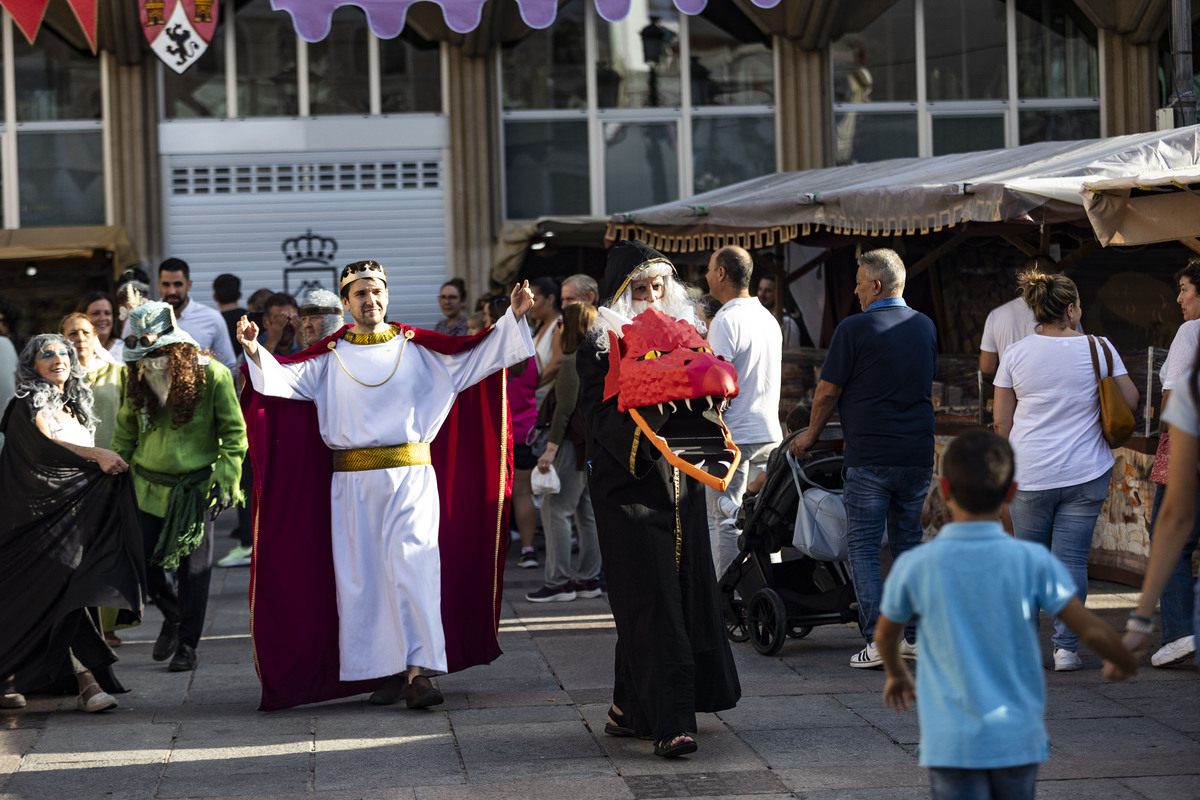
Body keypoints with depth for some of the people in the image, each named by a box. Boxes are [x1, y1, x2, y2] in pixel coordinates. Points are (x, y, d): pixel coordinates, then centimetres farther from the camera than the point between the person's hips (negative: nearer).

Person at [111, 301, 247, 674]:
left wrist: (228, 478, -10)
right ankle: (173, 617, 31)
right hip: (150, 485, 4)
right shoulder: (138, 376, 3)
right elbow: (126, 428, 14)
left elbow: (234, 432, -4)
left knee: (193, 568, 0)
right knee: (146, 562, 2)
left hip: (195, 486, -4)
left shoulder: (211, 375, -10)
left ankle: (187, 645, 10)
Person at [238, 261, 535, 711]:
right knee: (362, 577, 3)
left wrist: (513, 319, -2)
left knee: (412, 567, -12)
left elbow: (475, 355, 6)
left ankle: (418, 671, -16)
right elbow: (285, 379, 0)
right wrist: (255, 352, -17)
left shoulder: (417, 348, 7)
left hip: (411, 475, -2)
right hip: (353, 484, 2)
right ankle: (384, 671, 12)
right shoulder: (330, 356, 8)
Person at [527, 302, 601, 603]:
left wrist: (551, 448, -17)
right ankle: (589, 579, 15)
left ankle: (558, 582, -7)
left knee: (555, 510, -6)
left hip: (576, 442, -9)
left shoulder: (573, 361, -14)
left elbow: (566, 407, -18)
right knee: (587, 512, 12)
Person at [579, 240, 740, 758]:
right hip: (628, 483, -6)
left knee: (685, 593, 7)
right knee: (653, 603, -10)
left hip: (680, 480, 6)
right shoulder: (600, 345, -4)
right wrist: (639, 436, -32)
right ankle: (670, 724, -13)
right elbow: (598, 413, -14)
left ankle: (629, 709, 21)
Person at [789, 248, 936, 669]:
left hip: (870, 456, -6)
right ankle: (915, 635, 13)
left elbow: (827, 392, -4)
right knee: (908, 541, 14)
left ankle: (877, 639, -8)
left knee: (863, 545, 0)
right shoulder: (925, 327, 10)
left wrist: (811, 435, 12)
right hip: (918, 454, 6)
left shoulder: (854, 329, -9)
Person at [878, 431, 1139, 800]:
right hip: (1019, 737, 2)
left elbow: (885, 634, 11)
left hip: (952, 743, -2)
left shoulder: (914, 566, -7)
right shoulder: (1033, 561, -8)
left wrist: (896, 674, 33)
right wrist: (1135, 669, 14)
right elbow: (1091, 631, -6)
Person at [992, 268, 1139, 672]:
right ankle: (1066, 647, 1)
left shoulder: (1016, 354, -1)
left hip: (1029, 472, 1)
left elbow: (1002, 422, 2)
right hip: (1085, 472, -1)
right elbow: (1130, 400, 2)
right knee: (1071, 559, 2)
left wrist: (1011, 467, 17)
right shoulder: (1099, 348, -4)